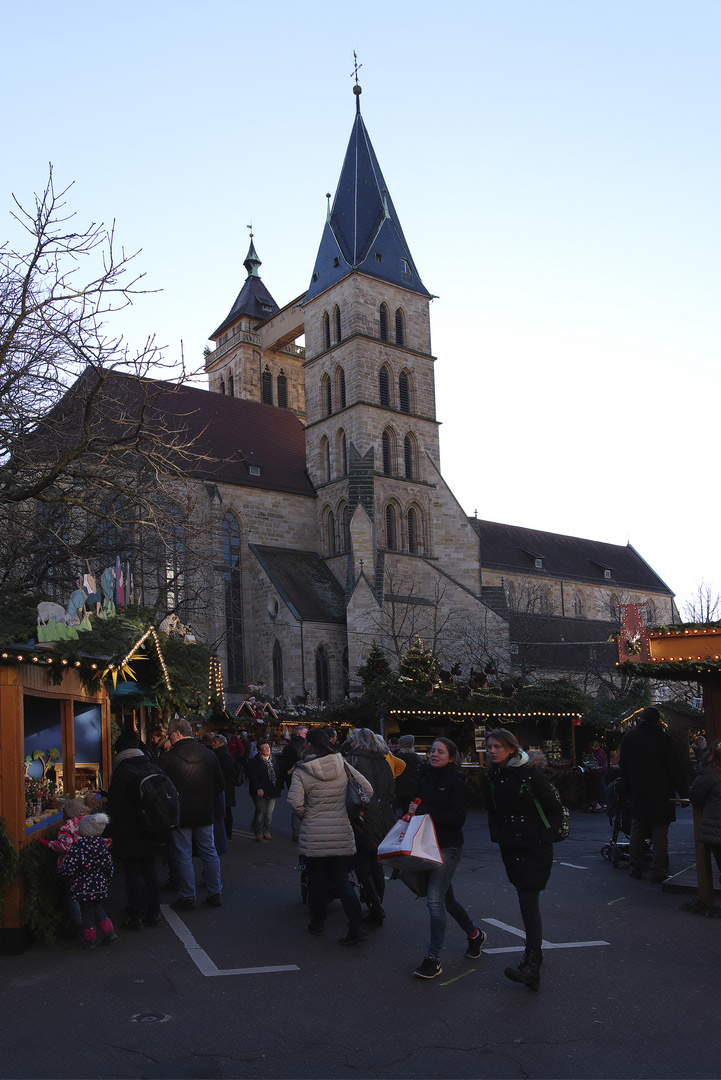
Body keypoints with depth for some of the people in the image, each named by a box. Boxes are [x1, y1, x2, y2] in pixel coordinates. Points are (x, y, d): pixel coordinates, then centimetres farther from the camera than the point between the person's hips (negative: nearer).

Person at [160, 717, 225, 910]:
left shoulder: (168, 757, -13)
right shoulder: (209, 754, -1)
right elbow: (220, 785, 4)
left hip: (179, 814, -4)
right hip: (204, 813, 4)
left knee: (182, 856, 7)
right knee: (209, 853, 14)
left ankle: (188, 897, 12)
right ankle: (214, 893, 19)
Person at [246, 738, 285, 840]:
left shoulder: (275, 760, 14)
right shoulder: (254, 761, -2)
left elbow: (280, 774, 19)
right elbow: (253, 776, -10)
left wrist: (280, 787, 10)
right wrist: (258, 788, -20)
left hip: (273, 791, 4)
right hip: (260, 792, -4)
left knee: (269, 812, 5)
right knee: (261, 811, -9)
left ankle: (266, 832, 16)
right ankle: (258, 833, 3)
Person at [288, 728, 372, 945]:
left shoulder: (301, 771, -9)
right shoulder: (342, 765, 1)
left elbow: (295, 802, -20)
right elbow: (367, 790, 1)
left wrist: (304, 816, 1)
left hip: (314, 834, -3)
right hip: (342, 833, 3)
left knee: (317, 881, 13)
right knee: (341, 880, 9)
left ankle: (317, 923, 27)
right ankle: (357, 926, 0)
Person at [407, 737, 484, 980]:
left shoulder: (456, 783, -11)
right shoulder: (425, 776, 8)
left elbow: (457, 819, -18)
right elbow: (416, 804, 17)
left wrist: (424, 811, -23)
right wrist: (411, 812, -6)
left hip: (447, 848, -7)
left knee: (435, 899, -11)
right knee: (445, 898, 18)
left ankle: (433, 959, -3)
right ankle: (474, 934, 41)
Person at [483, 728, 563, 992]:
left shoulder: (531, 774, -14)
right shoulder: (490, 778, 3)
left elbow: (556, 810, -8)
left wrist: (543, 838, -12)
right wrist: (497, 836, 6)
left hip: (536, 848, -5)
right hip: (511, 849, 6)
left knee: (528, 901, -13)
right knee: (525, 898, 15)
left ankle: (531, 966, -16)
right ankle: (535, 950, 32)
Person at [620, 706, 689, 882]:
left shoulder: (628, 737, 5)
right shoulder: (664, 738, -9)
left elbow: (624, 769, 11)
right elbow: (676, 769, -7)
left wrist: (627, 791, 18)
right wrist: (683, 793, -2)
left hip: (637, 794, 4)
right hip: (661, 795, -4)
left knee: (637, 830, 11)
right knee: (660, 832, 2)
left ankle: (636, 868, 14)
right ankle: (658, 871, 2)